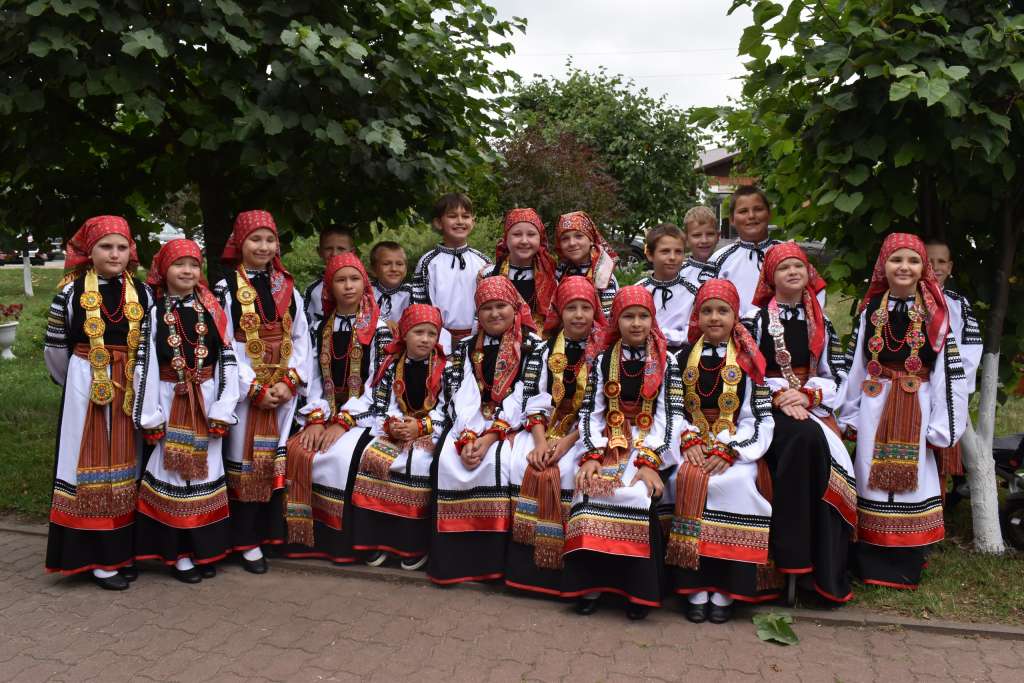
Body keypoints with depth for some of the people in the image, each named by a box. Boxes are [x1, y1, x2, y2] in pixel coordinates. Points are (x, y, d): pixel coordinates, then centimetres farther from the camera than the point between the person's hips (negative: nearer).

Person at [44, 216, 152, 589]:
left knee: (127, 466, 10)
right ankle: (98, 557, 9)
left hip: (133, 393, 3)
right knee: (92, 468, 1)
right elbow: (55, 348, 4)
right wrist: (75, 385, 13)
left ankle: (124, 550, 21)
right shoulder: (71, 292, -4)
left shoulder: (143, 293, 3)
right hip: (87, 392, -3)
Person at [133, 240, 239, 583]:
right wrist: (151, 417, -8)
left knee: (206, 470, 6)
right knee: (171, 471, 1)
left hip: (206, 401, 1)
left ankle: (205, 549, 19)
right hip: (170, 401, -1)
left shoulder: (213, 310, 2)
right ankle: (179, 552, 12)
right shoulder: (154, 313, -2)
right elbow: (145, 365, -4)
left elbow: (226, 360, -1)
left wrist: (222, 411, -6)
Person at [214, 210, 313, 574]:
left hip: (284, 389, 4)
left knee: (277, 459, 8)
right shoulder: (227, 289, -3)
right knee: (245, 460, 1)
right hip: (245, 390, -4)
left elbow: (300, 339, 7)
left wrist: (289, 381, -7)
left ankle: (273, 530, 19)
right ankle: (247, 540, 9)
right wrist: (256, 388, -13)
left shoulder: (288, 289, 10)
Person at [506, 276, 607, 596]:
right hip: (544, 428, 3)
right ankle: (527, 564, -11)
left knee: (562, 472, -29)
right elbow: (535, 400, 1)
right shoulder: (545, 350, 8)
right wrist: (540, 442, -14)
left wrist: (564, 444, -16)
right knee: (524, 468, -24)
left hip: (583, 432, -3)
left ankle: (558, 567, -14)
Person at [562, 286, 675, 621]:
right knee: (589, 491, -26)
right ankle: (590, 582, -14)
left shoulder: (666, 362, 5)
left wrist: (650, 463, -15)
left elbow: (665, 417, -2)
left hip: (648, 444, -2)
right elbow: (591, 412, 4)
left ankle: (639, 588, -16)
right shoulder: (603, 360, 11)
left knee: (638, 494, -30)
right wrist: (591, 456, -11)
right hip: (610, 442, 2)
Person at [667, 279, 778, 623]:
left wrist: (728, 451, -13)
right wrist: (688, 441, -10)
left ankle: (725, 589, -17)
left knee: (737, 483, -31)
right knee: (686, 479, -28)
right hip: (692, 444, 1)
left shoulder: (748, 361, 5)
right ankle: (694, 588, -19)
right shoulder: (684, 357, 11)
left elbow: (760, 417, 0)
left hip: (736, 446, -1)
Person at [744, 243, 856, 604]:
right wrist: (778, 396, -15)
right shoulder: (757, 319, 6)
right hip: (768, 408, -3)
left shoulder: (821, 322, 16)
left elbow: (836, 374, 9)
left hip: (812, 406, 4)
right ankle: (790, 553, -28)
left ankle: (828, 572, -14)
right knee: (804, 436, -35)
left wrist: (808, 396, -9)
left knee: (834, 464, -24)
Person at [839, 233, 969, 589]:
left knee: (912, 478, 5)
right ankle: (869, 563, 18)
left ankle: (906, 567, 18)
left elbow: (949, 371, -3)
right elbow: (853, 365, 6)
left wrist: (941, 426, -6)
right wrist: (851, 416, 5)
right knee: (872, 478, 6)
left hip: (917, 409, -1)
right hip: (874, 406, 2)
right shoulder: (869, 310, 4)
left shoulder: (934, 314, -2)